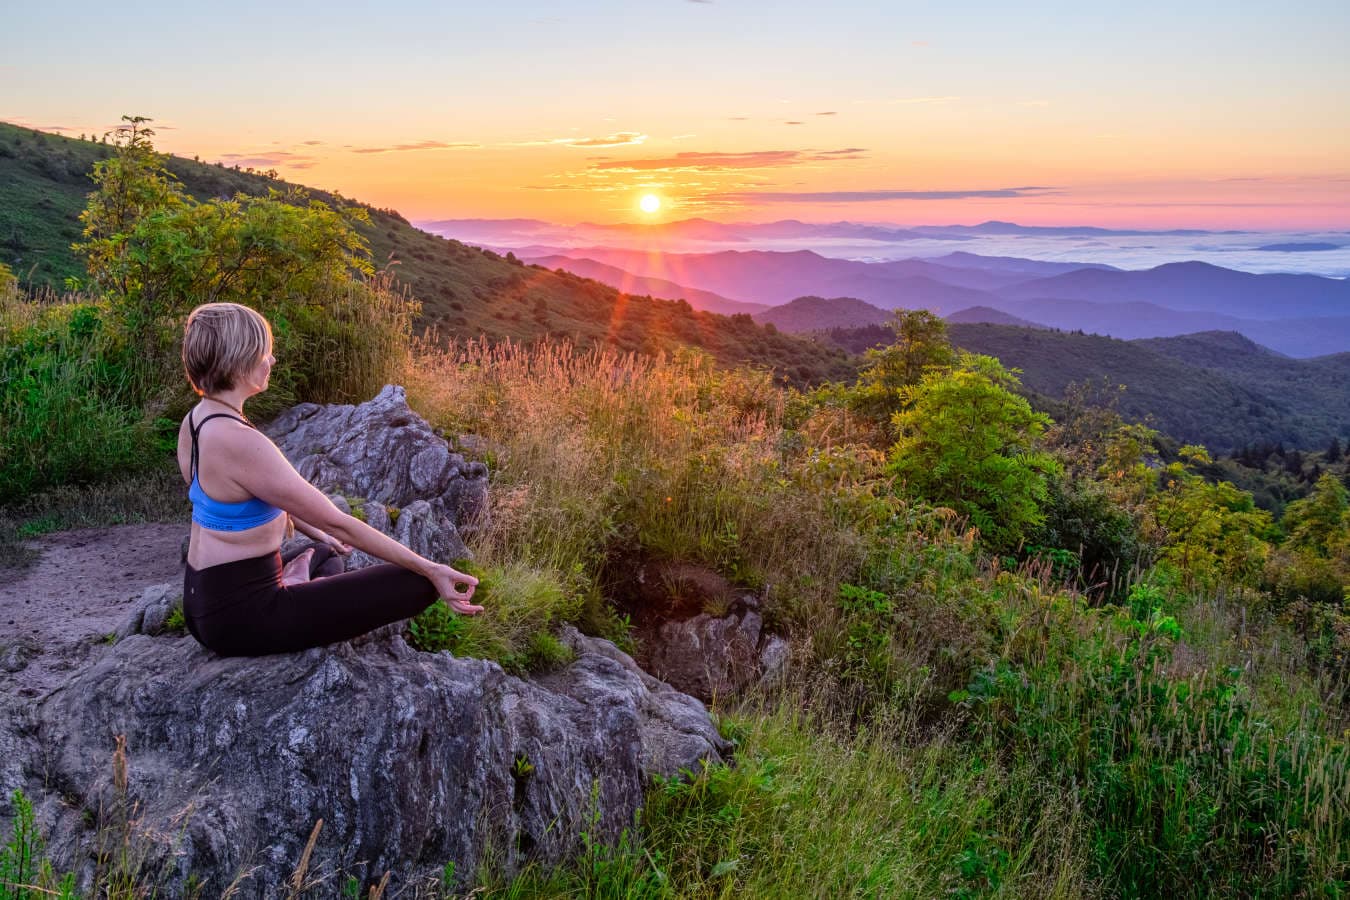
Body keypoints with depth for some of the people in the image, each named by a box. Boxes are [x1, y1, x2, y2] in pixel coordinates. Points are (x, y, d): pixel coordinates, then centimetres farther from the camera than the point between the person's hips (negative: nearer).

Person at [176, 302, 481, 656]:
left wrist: (315, 534, 28)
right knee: (419, 584, -14)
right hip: (241, 616, -10)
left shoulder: (194, 422, 3)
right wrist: (430, 569, -18)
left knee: (328, 556, 39)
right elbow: (337, 523, -23)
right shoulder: (240, 442, -26)